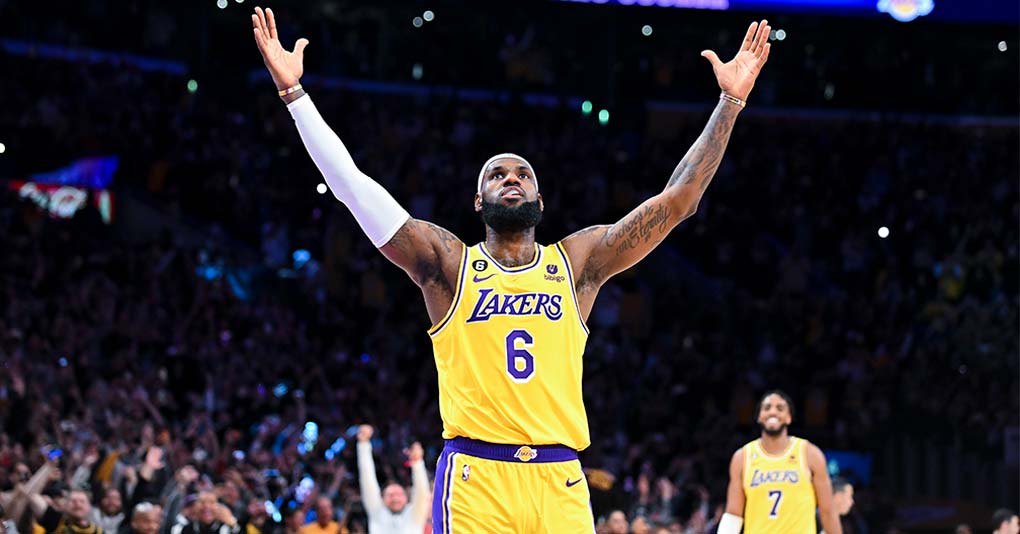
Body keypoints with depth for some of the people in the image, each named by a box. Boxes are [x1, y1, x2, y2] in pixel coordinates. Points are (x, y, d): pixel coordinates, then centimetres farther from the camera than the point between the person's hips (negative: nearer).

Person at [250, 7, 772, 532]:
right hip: (474, 481, -2)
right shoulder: (448, 264, 8)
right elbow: (353, 186, 2)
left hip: (559, 484, 2)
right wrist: (293, 90, -3)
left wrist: (731, 101, 8)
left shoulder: (576, 262, 14)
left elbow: (678, 199, 11)